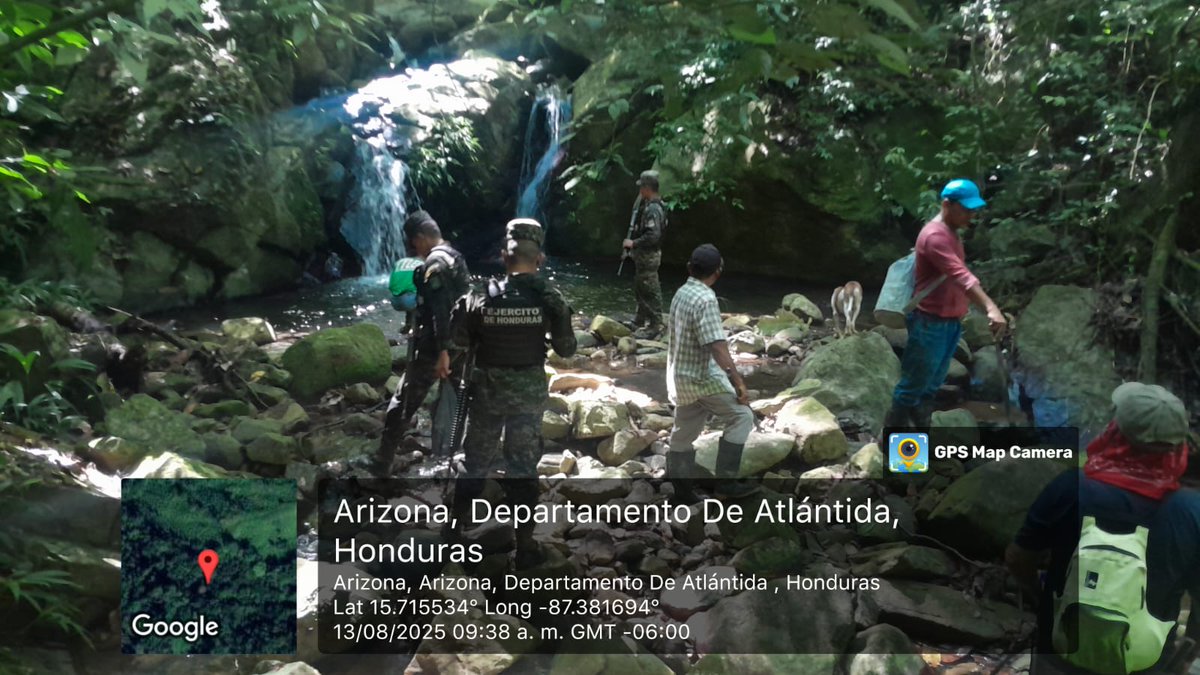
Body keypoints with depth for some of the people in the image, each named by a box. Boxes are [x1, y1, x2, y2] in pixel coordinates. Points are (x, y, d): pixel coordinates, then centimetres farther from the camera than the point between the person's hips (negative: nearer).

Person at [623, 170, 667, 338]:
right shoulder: (646, 204, 9)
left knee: (650, 290, -5)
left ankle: (655, 325, 1)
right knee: (639, 287, 22)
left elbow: (653, 236, -29)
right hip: (643, 254, 10)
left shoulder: (653, 209, -23)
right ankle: (641, 317, 37)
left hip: (649, 255, -10)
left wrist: (633, 243, -22)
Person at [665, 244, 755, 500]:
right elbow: (716, 346, -27)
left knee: (685, 433, 14)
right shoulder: (705, 299, -20)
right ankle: (725, 480, -2)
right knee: (741, 416, -2)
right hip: (702, 377, -9)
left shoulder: (681, 293, 9)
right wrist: (738, 381, -26)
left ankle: (681, 489, 22)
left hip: (683, 376, 9)